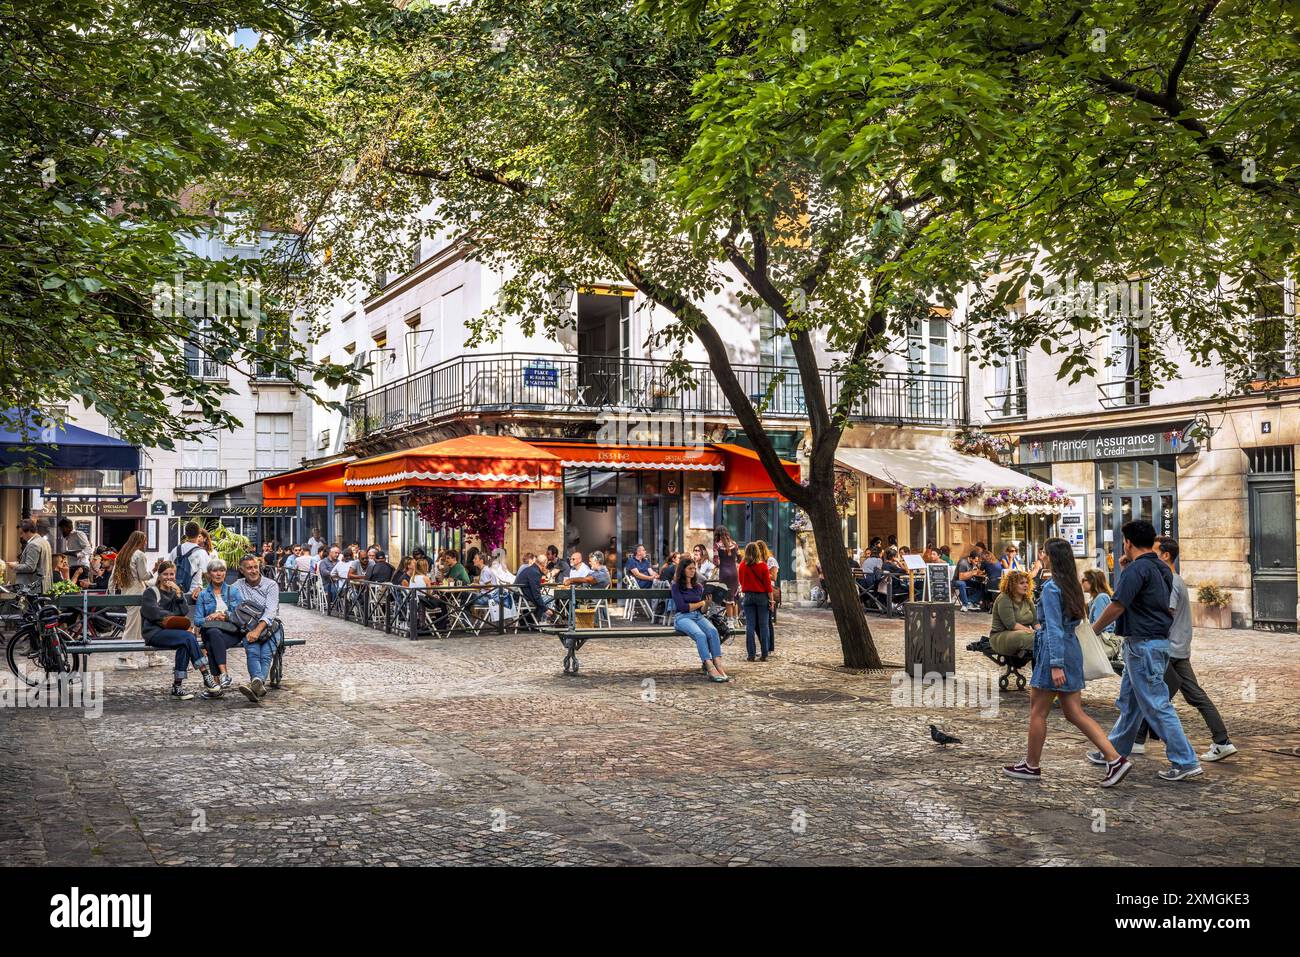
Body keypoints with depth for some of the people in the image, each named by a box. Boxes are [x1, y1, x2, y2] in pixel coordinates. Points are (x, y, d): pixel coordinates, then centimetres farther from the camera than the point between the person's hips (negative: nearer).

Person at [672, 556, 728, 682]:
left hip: (698, 616, 5)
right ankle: (711, 670, -43)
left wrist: (707, 604, -8)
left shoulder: (698, 586, 19)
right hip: (682, 617, -5)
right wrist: (701, 603, 2)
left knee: (713, 631, -29)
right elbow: (682, 607, -7)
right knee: (700, 634, -35)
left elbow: (702, 610, 14)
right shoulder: (676, 586, 5)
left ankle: (719, 667, -40)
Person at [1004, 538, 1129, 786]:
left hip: (1055, 652, -9)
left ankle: (1031, 766, 16)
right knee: (1074, 713, 9)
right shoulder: (1072, 585, 11)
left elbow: (1054, 629, -20)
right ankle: (1115, 759, 0)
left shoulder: (1051, 588, -15)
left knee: (1038, 712, 5)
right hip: (1072, 651, 9)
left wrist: (1056, 665, -22)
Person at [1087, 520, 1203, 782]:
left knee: (1156, 705, -6)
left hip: (1143, 645, -10)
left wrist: (1093, 630, -6)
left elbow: (1116, 606, -19)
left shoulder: (1136, 569, -17)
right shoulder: (1163, 569, 12)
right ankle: (1115, 751, 28)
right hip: (1160, 640, 10)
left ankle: (1185, 762, -4)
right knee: (1129, 701, 18)